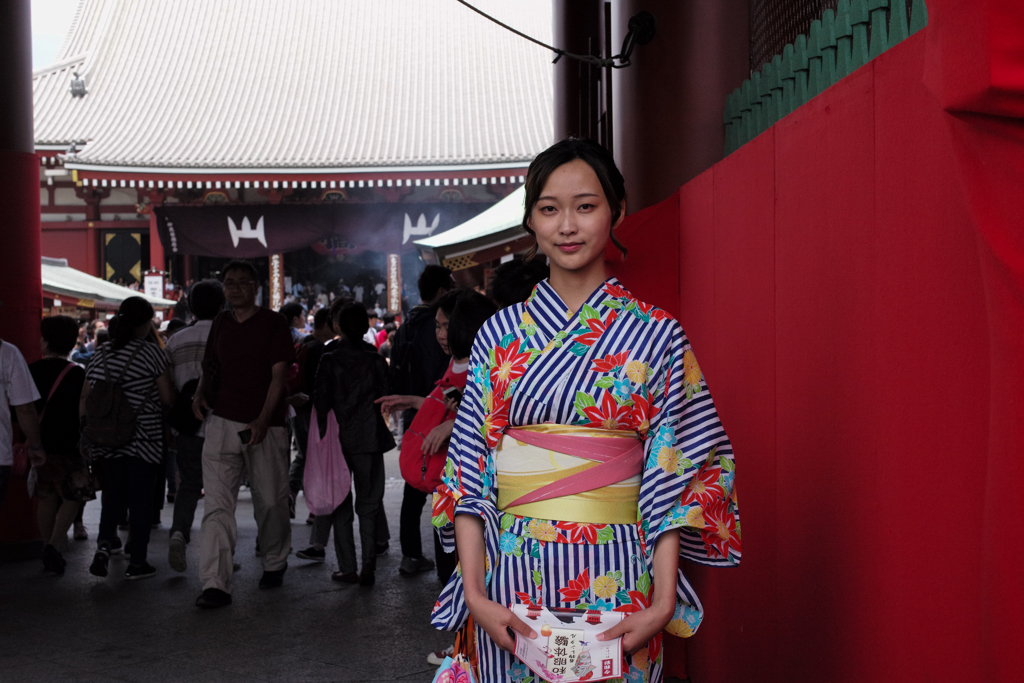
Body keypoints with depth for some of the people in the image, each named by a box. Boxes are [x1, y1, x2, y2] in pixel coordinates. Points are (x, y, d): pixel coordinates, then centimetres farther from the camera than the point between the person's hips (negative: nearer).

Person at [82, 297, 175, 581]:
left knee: (113, 493, 18)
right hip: (143, 439, -4)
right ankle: (137, 561, 9)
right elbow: (167, 398, -9)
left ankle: (104, 542, -2)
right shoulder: (152, 352, -8)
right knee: (141, 498, 4)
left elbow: (85, 399, 9)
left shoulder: (101, 353, 7)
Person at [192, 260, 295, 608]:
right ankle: (216, 584, -10)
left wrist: (262, 421, -17)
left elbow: (278, 375, -8)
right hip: (222, 422, 3)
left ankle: (274, 563, 33)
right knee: (217, 504, -8)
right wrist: (201, 392, 5)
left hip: (265, 426, -3)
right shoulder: (220, 323, 13)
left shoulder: (274, 322, -2)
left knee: (270, 500, 8)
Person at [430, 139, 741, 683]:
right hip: (511, 575, 2)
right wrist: (475, 592, -7)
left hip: (615, 576, -1)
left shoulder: (656, 335, 0)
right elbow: (470, 468, 2)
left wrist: (663, 601, -11)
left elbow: (674, 475, -3)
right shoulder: (499, 334, 4)